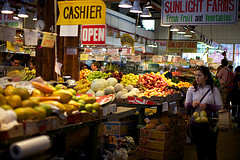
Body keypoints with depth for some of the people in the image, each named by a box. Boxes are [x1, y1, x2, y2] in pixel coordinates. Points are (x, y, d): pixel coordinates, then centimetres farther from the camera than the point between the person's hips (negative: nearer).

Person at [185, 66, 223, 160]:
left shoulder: (214, 90, -2)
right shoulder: (191, 89, 4)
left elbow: (220, 107, -4)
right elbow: (186, 106, 7)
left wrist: (207, 106, -19)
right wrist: (192, 104, -15)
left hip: (210, 124, -2)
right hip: (195, 123, 2)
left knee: (211, 150, 7)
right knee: (200, 149, 14)